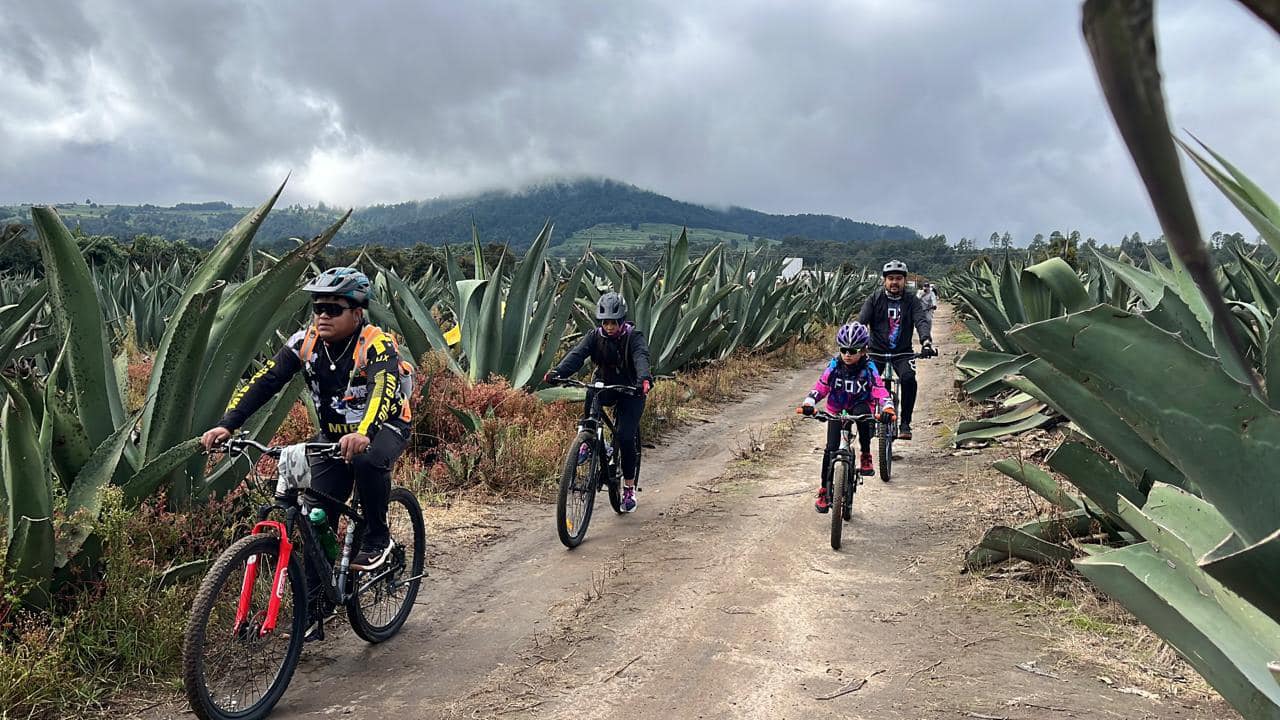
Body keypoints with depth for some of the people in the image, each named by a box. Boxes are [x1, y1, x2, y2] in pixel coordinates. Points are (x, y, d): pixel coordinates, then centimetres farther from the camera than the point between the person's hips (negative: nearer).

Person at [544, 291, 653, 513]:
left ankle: (629, 488, 2)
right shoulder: (596, 336, -6)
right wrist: (558, 372, -42)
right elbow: (577, 354, -23)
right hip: (606, 386, 3)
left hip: (630, 391, -3)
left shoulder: (634, 336, -15)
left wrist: (644, 378, -57)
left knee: (625, 437, -15)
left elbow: (641, 357, -35)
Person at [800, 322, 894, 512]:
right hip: (836, 409, 2)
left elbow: (880, 390, -25)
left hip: (860, 407, -1)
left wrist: (887, 409, -44)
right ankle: (825, 491, 8)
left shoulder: (868, 368, -17)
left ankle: (865, 455, -15)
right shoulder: (834, 366, -12)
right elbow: (821, 386, -16)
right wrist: (808, 403, -34)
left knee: (863, 414, -38)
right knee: (831, 449, -7)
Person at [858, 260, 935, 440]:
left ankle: (905, 423, -14)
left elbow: (922, 321, -15)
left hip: (903, 352, 0)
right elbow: (861, 321, -11)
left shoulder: (912, 301, 1)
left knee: (909, 379, -27)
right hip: (877, 351, 0)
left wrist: (926, 341, -36)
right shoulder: (874, 299, 0)